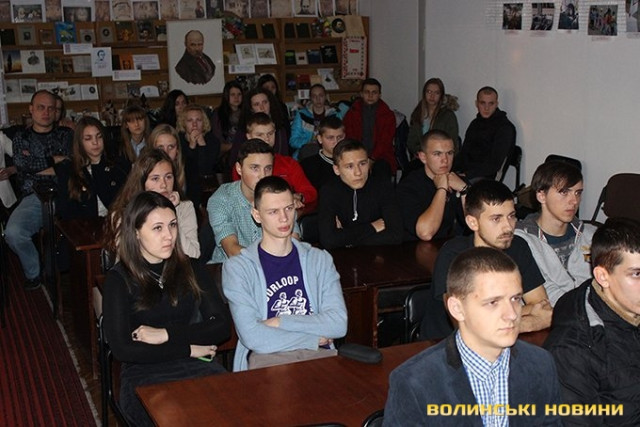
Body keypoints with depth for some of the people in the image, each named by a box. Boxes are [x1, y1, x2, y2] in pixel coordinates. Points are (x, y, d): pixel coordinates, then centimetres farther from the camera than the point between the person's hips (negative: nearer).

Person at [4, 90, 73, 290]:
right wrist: (54, 160, 3)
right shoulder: (21, 138, 20)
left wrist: (37, 166, -1)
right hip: (34, 198, 1)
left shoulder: (66, 135, 18)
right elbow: (22, 164, 1)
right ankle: (34, 274, -4)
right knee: (13, 232, -28)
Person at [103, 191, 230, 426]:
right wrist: (187, 349, -5)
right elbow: (122, 349, -7)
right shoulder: (119, 280, 2)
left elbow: (222, 327, 4)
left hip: (196, 364, 3)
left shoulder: (191, 269, 12)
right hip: (144, 373, -3)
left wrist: (167, 334, -8)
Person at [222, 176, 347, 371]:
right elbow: (251, 336, -7)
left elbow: (339, 323, 3)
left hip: (319, 355, 3)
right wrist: (315, 338, -1)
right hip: (267, 357, -3)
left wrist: (278, 323, -4)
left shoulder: (319, 259, 17)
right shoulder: (238, 267, 6)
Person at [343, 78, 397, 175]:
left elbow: (385, 142, -1)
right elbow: (349, 139, 4)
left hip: (380, 159, 0)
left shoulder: (388, 115, 10)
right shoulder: (351, 113, 13)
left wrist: (372, 158, -18)